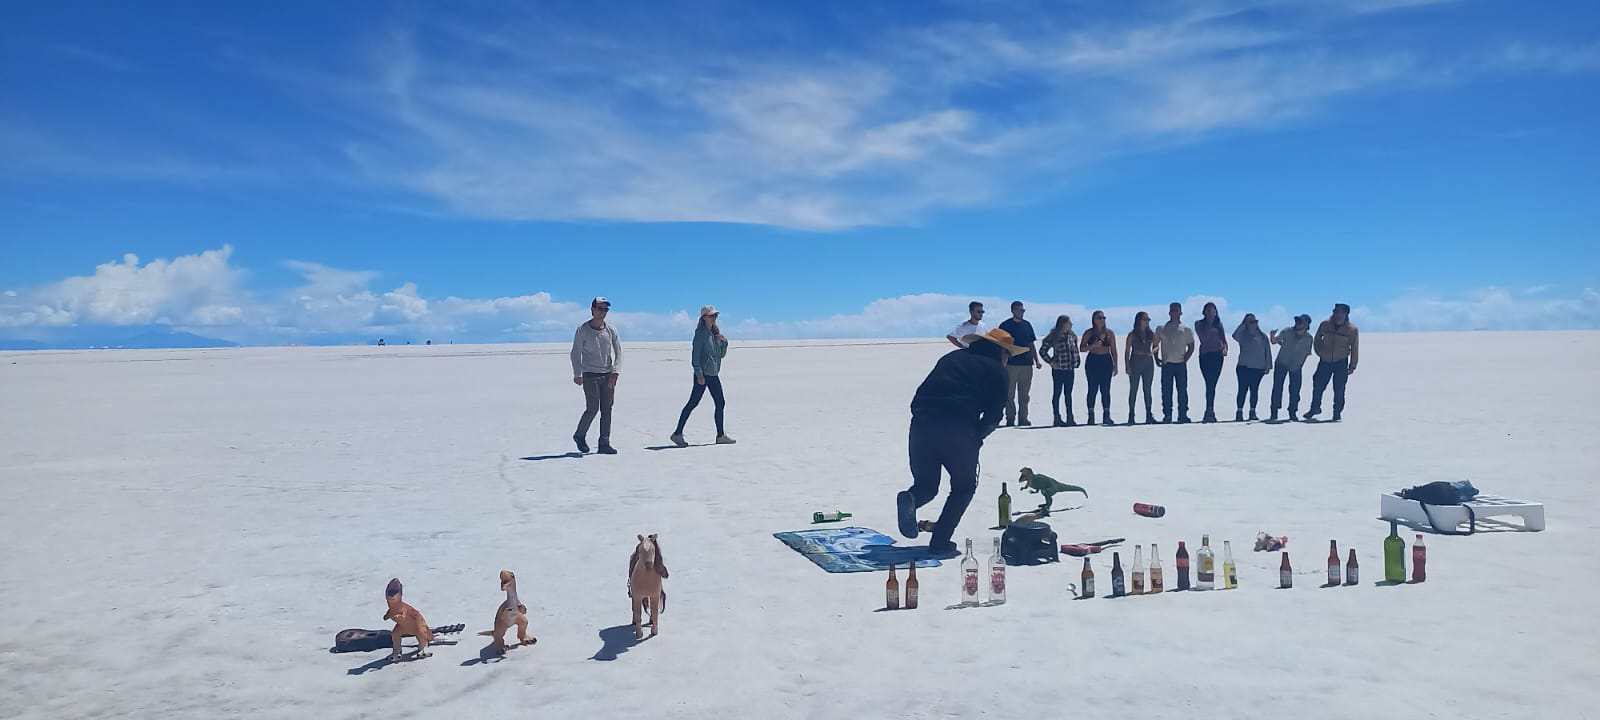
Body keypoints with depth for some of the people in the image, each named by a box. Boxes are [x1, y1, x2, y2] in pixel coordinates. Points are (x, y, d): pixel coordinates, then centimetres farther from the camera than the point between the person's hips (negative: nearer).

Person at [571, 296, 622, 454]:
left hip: (608, 375, 4)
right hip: (590, 375, -4)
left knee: (607, 410, 1)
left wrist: (614, 373, -6)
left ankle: (604, 444, 7)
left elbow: (618, 353, 6)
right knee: (592, 408, -9)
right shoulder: (582, 330, -4)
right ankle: (580, 436, 14)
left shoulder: (611, 330, 5)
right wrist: (577, 374, -12)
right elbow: (576, 353, -2)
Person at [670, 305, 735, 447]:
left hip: (713, 375, 8)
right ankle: (677, 434, -2)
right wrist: (699, 375, -18)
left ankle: (721, 436, 15)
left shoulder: (716, 333, 15)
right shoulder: (701, 333, -8)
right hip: (703, 374, -8)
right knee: (693, 403, -7)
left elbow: (722, 354, 19)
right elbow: (695, 355, -13)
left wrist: (724, 342, 1)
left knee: (720, 404, 8)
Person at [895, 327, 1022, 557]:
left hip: (921, 424, 4)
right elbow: (994, 415, 6)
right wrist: (975, 438, 20)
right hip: (959, 430, -4)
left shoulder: (951, 357, 27)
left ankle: (910, 499, -15)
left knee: (926, 485, 20)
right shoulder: (996, 370, 13)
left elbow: (919, 398, 23)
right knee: (964, 487, 18)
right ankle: (940, 543, 7)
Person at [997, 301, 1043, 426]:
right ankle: (1010, 418, 3)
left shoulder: (1027, 325, 14)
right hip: (1011, 364, -4)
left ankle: (1023, 418, 11)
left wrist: (1036, 360, 12)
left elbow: (1031, 344, 18)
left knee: (1024, 395, 6)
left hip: (1026, 364, 4)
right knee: (1010, 394, -2)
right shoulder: (1005, 325, 0)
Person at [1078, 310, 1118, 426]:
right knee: (1093, 389, -1)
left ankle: (1107, 416, 2)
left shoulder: (1109, 333, 7)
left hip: (1106, 361, 1)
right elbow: (1082, 348, 0)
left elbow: (1113, 350, 8)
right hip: (1092, 361, -1)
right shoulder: (1089, 333, 3)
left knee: (1105, 390, -1)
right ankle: (1091, 415, 1)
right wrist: (1093, 345, -16)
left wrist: (1115, 366, 5)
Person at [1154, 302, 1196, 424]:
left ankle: (1183, 415, 4)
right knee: (1166, 391, -1)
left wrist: (1185, 359, -3)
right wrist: (1157, 359, 1)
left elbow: (1191, 346, 9)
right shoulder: (1161, 328, 10)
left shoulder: (1185, 329, 8)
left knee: (1182, 390, 0)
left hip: (1181, 364, 0)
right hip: (1166, 364, 0)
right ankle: (1167, 415, 2)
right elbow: (1155, 345, 13)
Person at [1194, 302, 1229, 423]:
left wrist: (1225, 348, -6)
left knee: (1212, 384, -1)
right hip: (1205, 355, -3)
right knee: (1210, 383, -13)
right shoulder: (1199, 324, 7)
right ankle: (1210, 411, -15)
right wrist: (1210, 325, -6)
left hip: (1217, 355, 3)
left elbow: (1223, 338, 12)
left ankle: (1210, 411, 2)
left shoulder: (1218, 324, 16)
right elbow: (1203, 338, -7)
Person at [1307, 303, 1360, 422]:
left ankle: (1337, 413, 9)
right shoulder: (1325, 325, -3)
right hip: (1325, 361, 2)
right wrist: (1320, 352, 6)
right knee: (1318, 385, 3)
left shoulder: (1352, 330, -7)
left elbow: (1355, 349, -1)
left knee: (1339, 390, -1)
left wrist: (1352, 366, 0)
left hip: (1341, 363, -2)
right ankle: (1315, 408, 21)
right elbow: (1317, 340, 15)